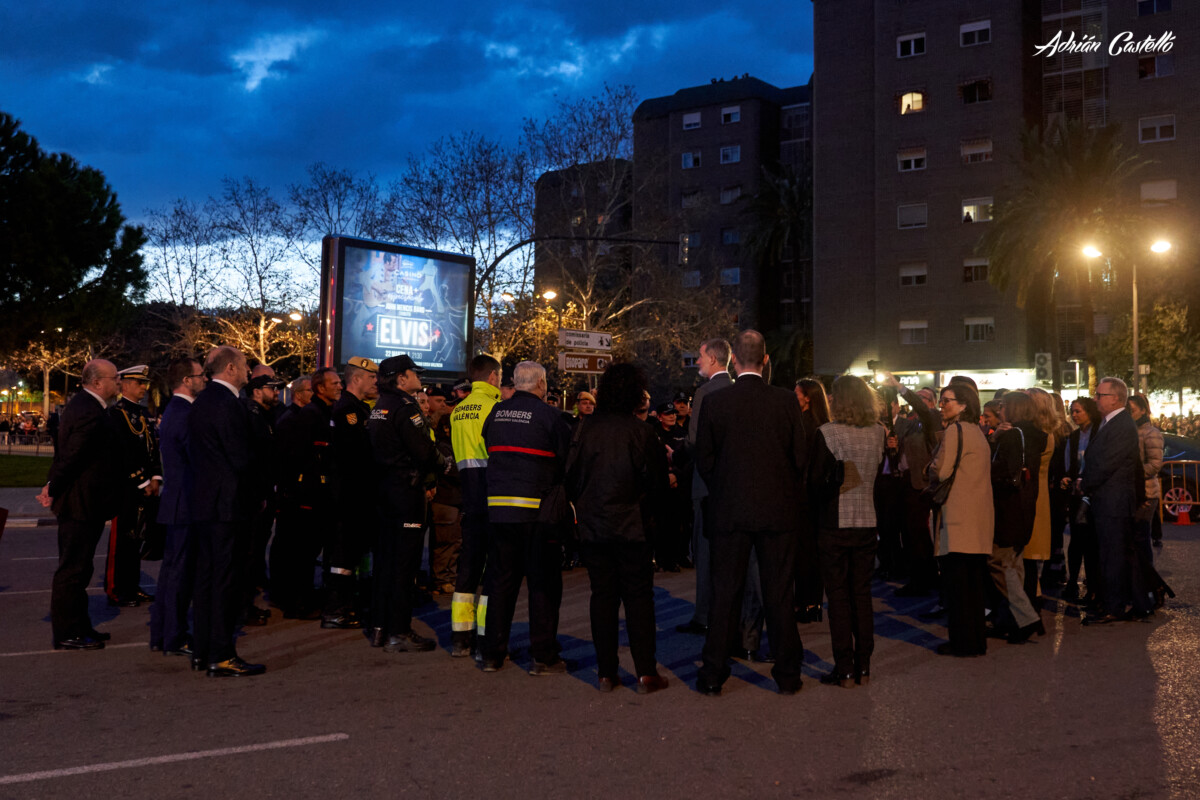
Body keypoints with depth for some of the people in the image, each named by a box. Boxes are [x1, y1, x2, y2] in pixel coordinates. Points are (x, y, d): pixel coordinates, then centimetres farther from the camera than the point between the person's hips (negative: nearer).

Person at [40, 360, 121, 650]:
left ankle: (78, 626, 28)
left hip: (79, 502, 11)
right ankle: (66, 634, 8)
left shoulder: (81, 404, 12)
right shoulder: (91, 413, -22)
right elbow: (71, 457, -22)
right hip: (82, 505, -11)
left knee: (77, 568, 17)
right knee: (72, 569, -1)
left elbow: (65, 454, 15)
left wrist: (53, 486, 14)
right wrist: (53, 490, -12)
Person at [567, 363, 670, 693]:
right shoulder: (639, 431, -11)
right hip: (630, 526, -3)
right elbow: (657, 483, -5)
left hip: (592, 526, 3)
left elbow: (571, 477, 3)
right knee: (638, 597, 4)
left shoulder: (586, 428, -3)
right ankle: (645, 673, 4)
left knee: (602, 596, 9)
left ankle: (606, 673, 12)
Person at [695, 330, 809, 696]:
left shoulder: (714, 403, -6)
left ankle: (713, 675, 13)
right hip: (779, 510, 0)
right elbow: (801, 457, -2)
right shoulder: (786, 401, -5)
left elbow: (704, 460, -1)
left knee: (724, 593, 7)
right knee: (779, 593, 9)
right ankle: (787, 674, 17)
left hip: (730, 511, 0)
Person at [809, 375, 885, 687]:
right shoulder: (879, 433, 0)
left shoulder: (827, 433, -12)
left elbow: (815, 482, -11)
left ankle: (844, 670, 5)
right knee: (862, 594, 13)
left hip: (835, 524, -4)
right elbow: (878, 470, 10)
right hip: (867, 523, 4)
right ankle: (863, 666, 18)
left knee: (838, 596, 3)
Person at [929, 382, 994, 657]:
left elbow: (940, 471, -15)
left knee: (955, 581, -3)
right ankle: (977, 640, 19)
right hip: (978, 520, 9)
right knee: (973, 581, 13)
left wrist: (931, 467, 5)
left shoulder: (955, 431, -11)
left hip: (959, 520, -9)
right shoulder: (977, 431, 17)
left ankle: (962, 642, 1)